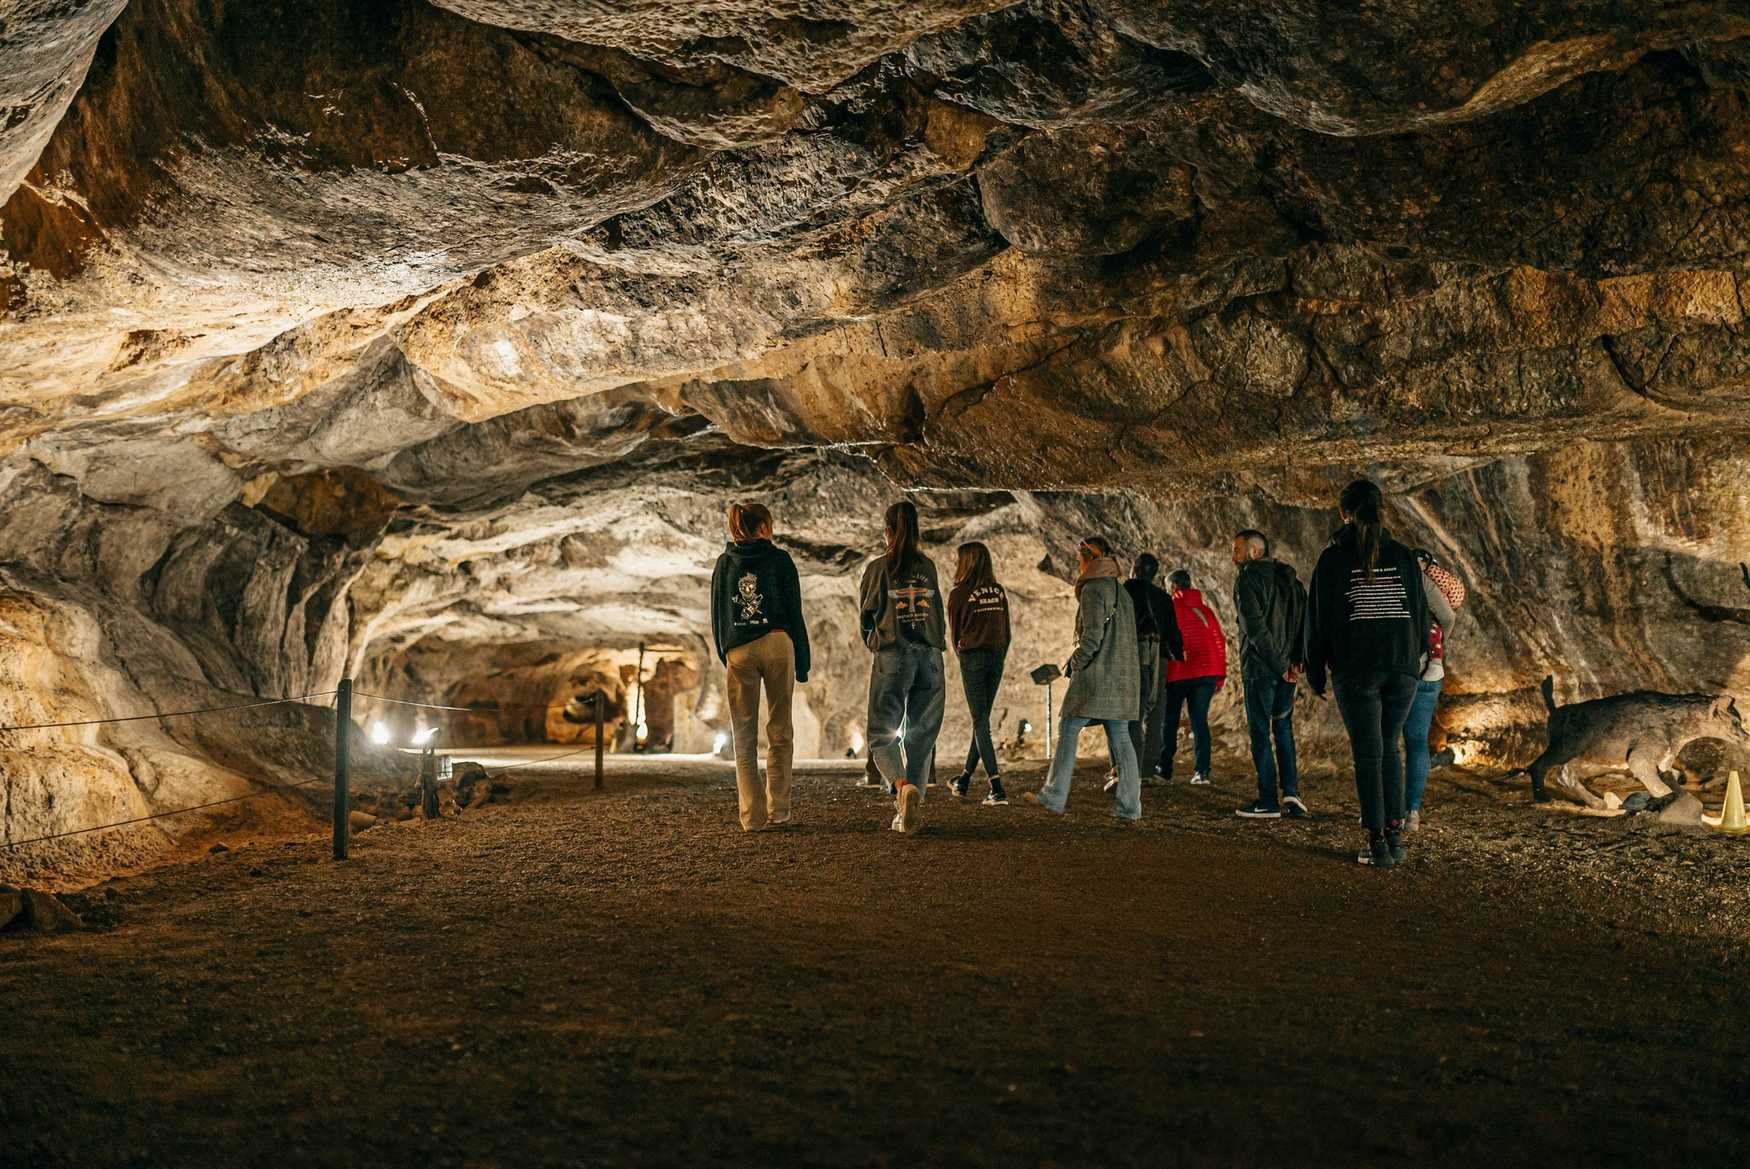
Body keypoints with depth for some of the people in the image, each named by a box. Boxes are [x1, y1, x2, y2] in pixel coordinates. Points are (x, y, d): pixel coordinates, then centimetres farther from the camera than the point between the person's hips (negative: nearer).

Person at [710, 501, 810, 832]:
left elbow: (717, 616, 11)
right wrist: (802, 662, 6)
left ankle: (753, 816, 2)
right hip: (777, 643, -2)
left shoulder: (724, 563, 11)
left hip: (737, 651, 2)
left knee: (745, 737, 6)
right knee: (779, 731, 7)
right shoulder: (780, 559, 4)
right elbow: (794, 611, 2)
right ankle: (777, 811, 6)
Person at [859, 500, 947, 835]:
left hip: (893, 656, -3)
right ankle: (910, 810, 6)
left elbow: (867, 616, 4)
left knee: (882, 735, 1)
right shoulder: (928, 566, 8)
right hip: (930, 656, 3)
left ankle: (904, 787, -26)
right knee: (921, 736, 9)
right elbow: (937, 613, 14)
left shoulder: (878, 567, -2)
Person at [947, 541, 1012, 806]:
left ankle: (998, 790, -13)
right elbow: (1006, 631, 10)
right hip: (997, 657, 5)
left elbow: (954, 631, 4)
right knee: (981, 718, 15)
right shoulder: (999, 591, 9)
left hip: (973, 656, -5)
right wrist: (998, 658, 17)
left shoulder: (959, 593, -4)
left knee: (981, 722, -4)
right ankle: (963, 781, 28)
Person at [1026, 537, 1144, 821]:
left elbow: (1093, 635, -18)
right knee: (1120, 738, 6)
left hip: (1095, 674, -8)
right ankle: (1129, 805, 3)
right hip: (1123, 677, 8)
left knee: (1068, 731, -1)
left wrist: (1075, 664, -7)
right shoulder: (1121, 592, 18)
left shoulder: (1093, 589, -9)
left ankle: (1054, 797, 1)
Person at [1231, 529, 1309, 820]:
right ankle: (1291, 791, 7)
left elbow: (1255, 627, -18)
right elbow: (1307, 619, 7)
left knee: (1260, 732, 0)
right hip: (1288, 668, 7)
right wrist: (1296, 661, -2)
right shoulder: (1290, 579, 14)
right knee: (1283, 727, 17)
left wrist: (1278, 664, -15)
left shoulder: (1247, 579, -8)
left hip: (1259, 667, -7)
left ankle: (1268, 801, 1)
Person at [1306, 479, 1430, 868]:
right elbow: (1420, 611, 10)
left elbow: (1320, 619, -3)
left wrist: (1315, 672, 5)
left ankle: (1378, 843, -2)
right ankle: (1395, 834, 11)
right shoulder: (1403, 556, 5)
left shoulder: (1334, 559, -4)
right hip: (1402, 668, 3)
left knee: (1367, 754, 1)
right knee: (1389, 748, 16)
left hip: (1356, 669, -3)